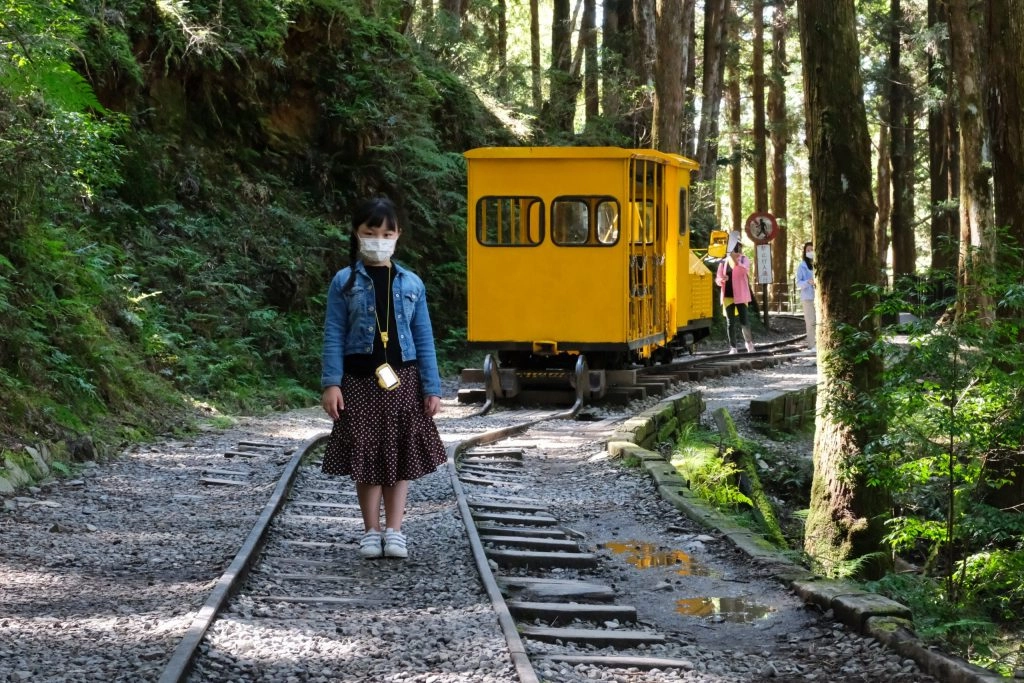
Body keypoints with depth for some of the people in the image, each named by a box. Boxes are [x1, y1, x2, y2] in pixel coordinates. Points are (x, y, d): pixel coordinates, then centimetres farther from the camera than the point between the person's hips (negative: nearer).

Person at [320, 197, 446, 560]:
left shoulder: (411, 284, 4)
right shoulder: (344, 283, 0)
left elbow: (424, 339, 5)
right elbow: (334, 336, -2)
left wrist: (432, 387, 0)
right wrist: (331, 384, -11)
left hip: (402, 381, 1)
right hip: (360, 381, -1)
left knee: (401, 456, 3)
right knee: (366, 459, 4)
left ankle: (394, 531, 10)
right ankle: (371, 531, 13)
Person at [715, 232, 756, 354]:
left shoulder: (744, 260, -1)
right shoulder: (724, 262, 9)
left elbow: (745, 270, -23)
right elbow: (718, 280, 10)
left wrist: (736, 262, -41)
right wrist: (721, 279, -15)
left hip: (740, 296, -3)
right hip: (728, 296, 3)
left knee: (744, 321, -4)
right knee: (730, 322, 2)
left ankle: (749, 342, 18)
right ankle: (732, 347, 7)